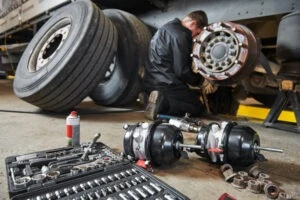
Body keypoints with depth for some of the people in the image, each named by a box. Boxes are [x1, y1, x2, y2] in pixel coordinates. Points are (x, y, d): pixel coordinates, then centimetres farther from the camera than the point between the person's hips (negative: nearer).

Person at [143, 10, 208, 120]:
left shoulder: (168, 27, 16)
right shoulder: (179, 35, -16)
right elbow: (181, 70, -17)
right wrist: (198, 80, 2)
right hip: (167, 85, -10)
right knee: (198, 108, 3)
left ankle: (160, 100, 2)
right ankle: (162, 104, -16)